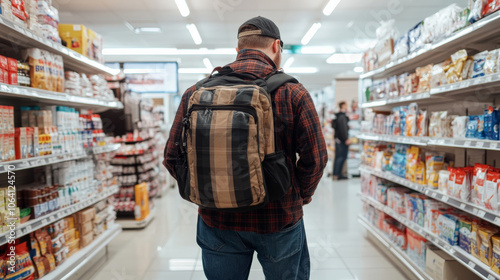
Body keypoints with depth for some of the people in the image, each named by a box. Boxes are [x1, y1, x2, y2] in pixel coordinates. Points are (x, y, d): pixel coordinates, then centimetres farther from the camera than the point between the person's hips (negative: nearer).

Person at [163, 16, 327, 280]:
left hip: (216, 220, 2)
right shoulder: (292, 92, -10)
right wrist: (300, 196, 7)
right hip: (279, 219, -1)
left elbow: (172, 157, -4)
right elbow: (315, 158, -11)